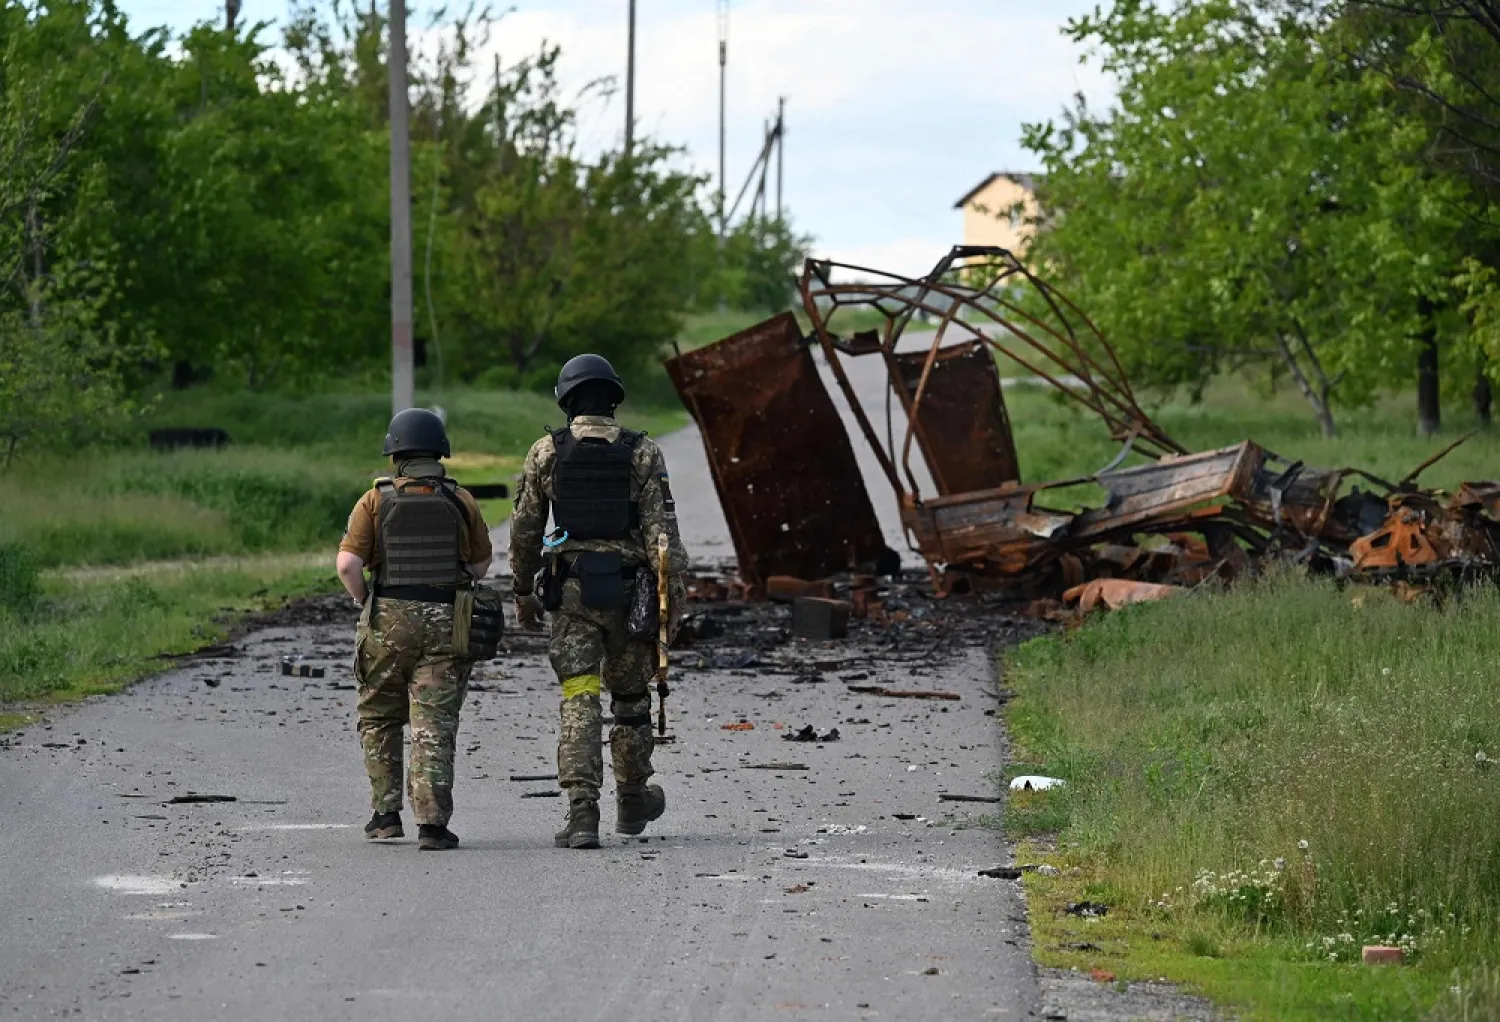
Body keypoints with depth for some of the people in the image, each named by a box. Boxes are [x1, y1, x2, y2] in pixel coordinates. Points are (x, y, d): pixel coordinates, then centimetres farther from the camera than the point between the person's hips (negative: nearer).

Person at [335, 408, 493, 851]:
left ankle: (386, 813, 17)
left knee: (379, 718, 17)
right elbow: (482, 564, 10)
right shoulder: (461, 502, 1)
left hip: (388, 621, -1)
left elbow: (348, 563, -12)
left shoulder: (376, 500, -4)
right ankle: (432, 823, -9)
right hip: (446, 623, 1)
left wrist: (365, 602, 4)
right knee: (434, 725, -1)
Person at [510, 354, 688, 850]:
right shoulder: (643, 454, -2)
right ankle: (632, 802, 33)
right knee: (630, 697, 17)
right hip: (629, 590, 0)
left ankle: (582, 813, -17)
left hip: (572, 590, 0)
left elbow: (524, 529, 5)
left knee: (579, 702, -4)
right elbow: (661, 529, -8)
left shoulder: (546, 452, 0)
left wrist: (523, 590, 16)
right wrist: (674, 594, -8)